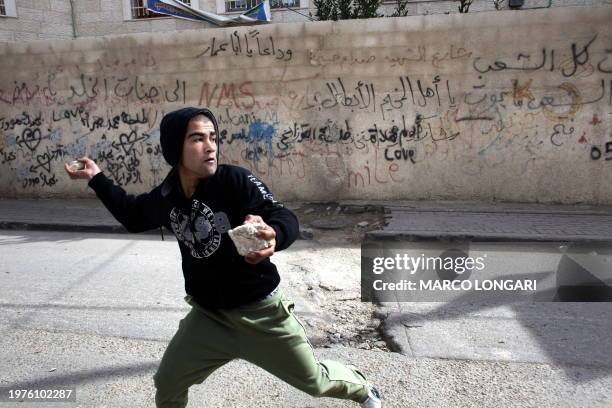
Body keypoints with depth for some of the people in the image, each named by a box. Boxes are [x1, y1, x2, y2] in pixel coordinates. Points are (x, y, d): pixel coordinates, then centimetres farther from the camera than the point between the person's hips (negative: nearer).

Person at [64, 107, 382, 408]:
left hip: (261, 312, -3)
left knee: (316, 381, 10)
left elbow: (286, 219, -31)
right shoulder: (165, 198, -6)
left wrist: (273, 234, -53)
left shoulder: (236, 180, -20)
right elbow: (133, 216, 16)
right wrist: (97, 179, 11)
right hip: (209, 315, 4)